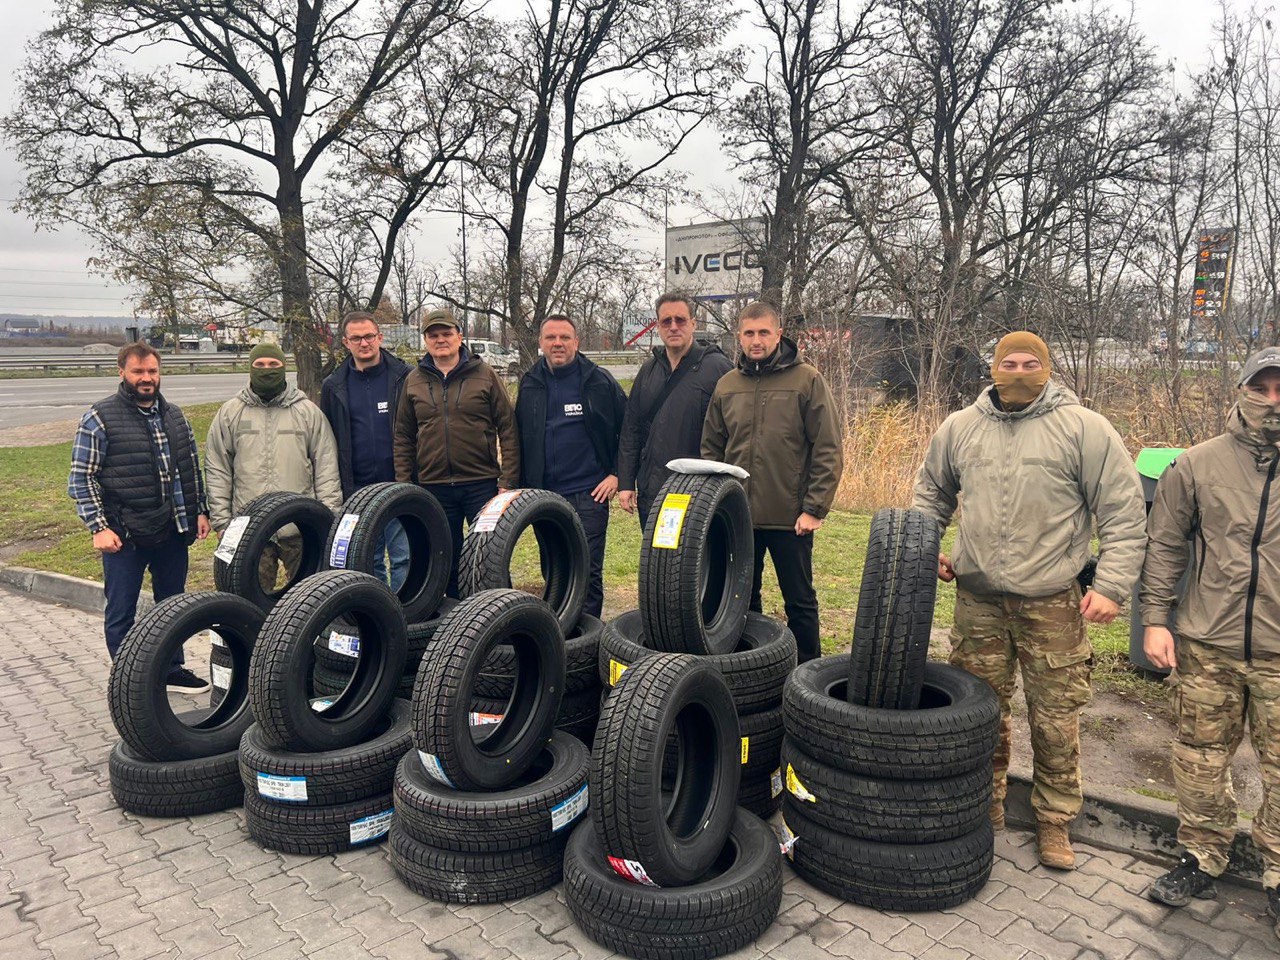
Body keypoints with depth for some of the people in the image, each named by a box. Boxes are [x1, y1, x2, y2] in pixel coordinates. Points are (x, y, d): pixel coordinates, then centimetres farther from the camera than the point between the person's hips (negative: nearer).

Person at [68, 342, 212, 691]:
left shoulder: (174, 416, 10)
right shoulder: (99, 418, -7)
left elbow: (193, 468, 17)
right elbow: (81, 478, -7)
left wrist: (200, 511, 11)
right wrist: (99, 528, -13)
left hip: (173, 531, 5)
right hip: (124, 535, -5)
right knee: (121, 611, 5)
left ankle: (172, 671, 31)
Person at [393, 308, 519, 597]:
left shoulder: (485, 375, 0)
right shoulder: (413, 381, 8)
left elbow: (508, 430, -2)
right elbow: (403, 437, 11)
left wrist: (508, 481, -7)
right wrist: (404, 484, 5)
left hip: (482, 484, -3)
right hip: (434, 487, 3)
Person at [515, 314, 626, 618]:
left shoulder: (599, 381, -2)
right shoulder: (530, 384, 9)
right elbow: (518, 437, 17)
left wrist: (616, 474, -3)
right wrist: (522, 485, 12)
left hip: (589, 493, -4)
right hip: (544, 494, 4)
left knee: (588, 570, -1)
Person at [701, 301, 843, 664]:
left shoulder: (807, 380, -5)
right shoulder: (727, 385, 7)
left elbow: (828, 452, -8)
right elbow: (711, 449, 13)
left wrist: (815, 509, -12)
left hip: (791, 517, -4)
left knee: (800, 601, 8)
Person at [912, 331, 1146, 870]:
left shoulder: (1085, 430, -3)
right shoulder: (960, 428, 8)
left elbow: (1123, 514, -3)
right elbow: (931, 493, 22)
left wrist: (1111, 586, -9)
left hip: (1053, 603, -3)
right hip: (977, 598, 3)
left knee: (1056, 719, 5)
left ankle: (1054, 820, 24)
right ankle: (985, 809, 31)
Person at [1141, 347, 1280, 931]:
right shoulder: (1197, 465, 0)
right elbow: (1165, 545, 3)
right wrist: (1156, 619, -1)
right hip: (1207, 647, 1)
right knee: (1202, 758, 12)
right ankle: (1202, 859, 29)